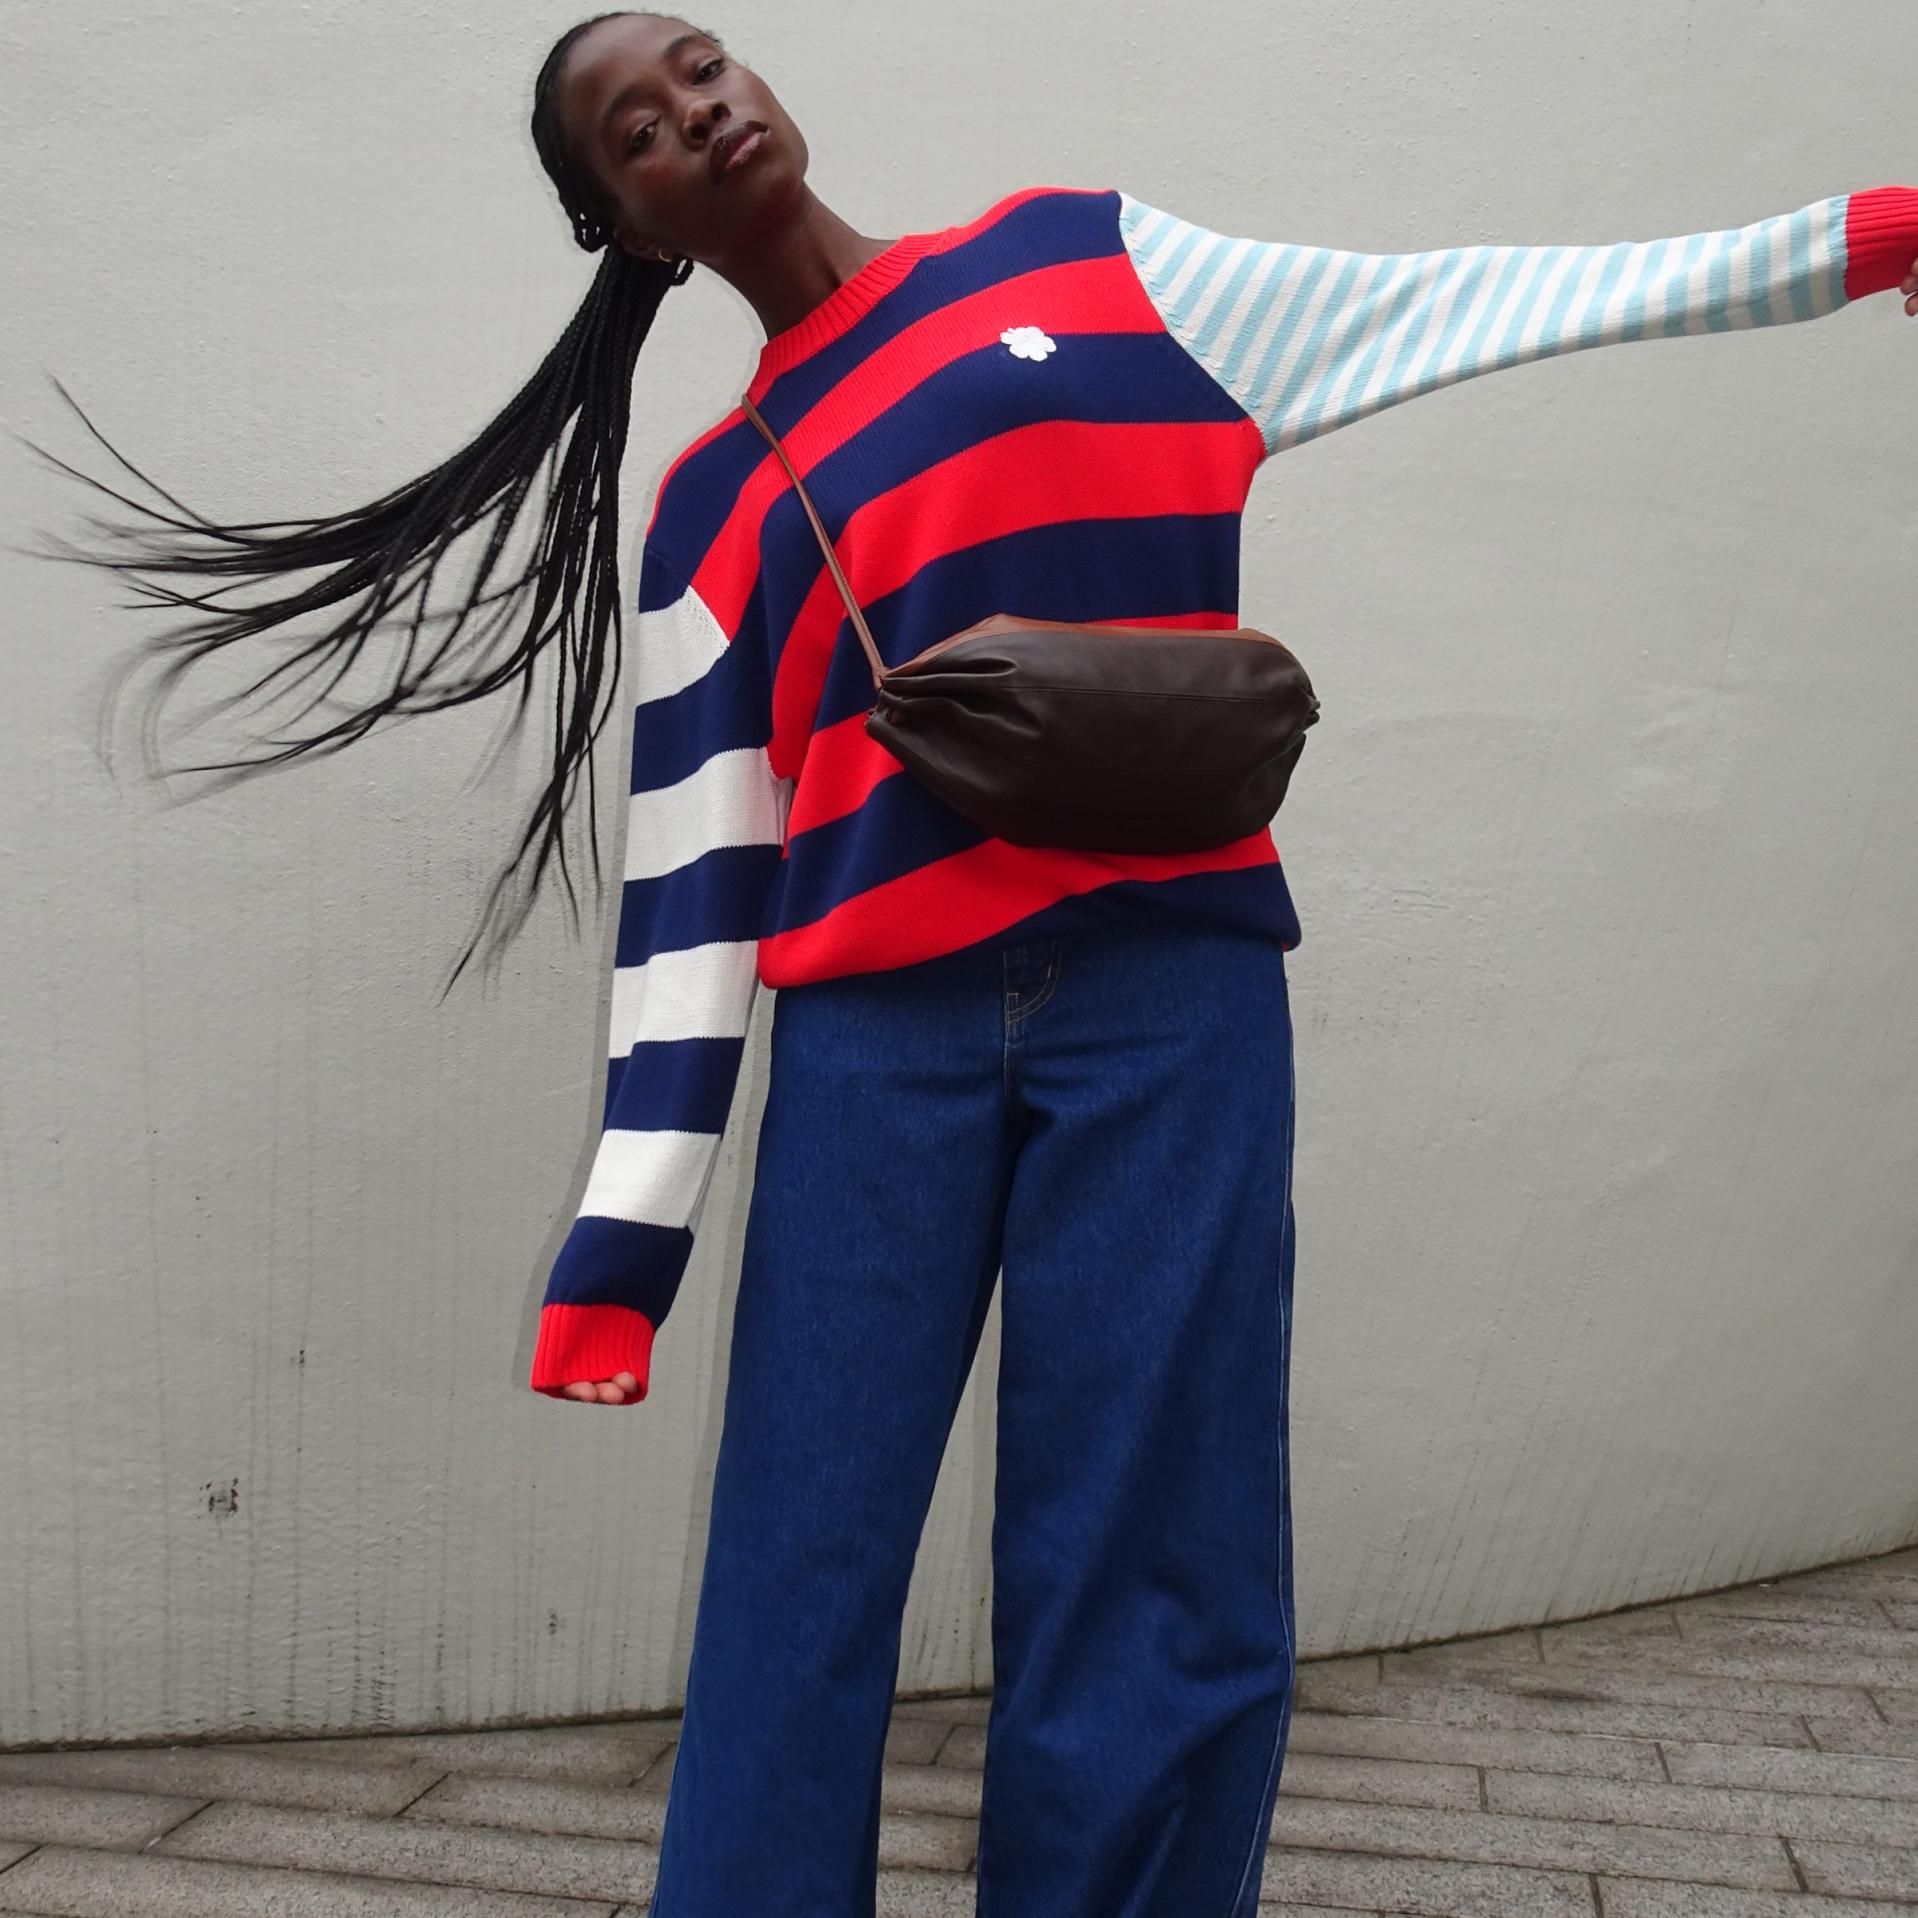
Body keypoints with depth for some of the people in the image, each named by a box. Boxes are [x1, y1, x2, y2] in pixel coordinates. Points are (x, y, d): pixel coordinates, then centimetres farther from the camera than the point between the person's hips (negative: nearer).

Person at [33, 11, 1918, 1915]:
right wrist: (624, 1233, 2)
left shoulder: (1083, 253, 14)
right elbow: (693, 869, 8)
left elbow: (1434, 305, 14)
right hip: (871, 1036, 1)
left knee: (1155, 1606, -2)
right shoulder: (713, 504, 14)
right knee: (797, 1592, 1)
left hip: (1169, 995, 0)